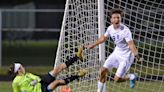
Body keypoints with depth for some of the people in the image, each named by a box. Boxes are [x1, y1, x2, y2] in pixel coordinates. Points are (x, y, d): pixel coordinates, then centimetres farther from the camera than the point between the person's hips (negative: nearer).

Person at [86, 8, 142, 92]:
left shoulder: (125, 30, -28)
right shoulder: (110, 28, -7)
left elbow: (131, 44, -35)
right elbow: (104, 38, 14)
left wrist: (136, 54, -53)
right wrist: (93, 45, 24)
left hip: (126, 56, -7)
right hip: (117, 53, 7)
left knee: (117, 79, -8)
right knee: (103, 71, 2)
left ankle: (131, 77, 22)